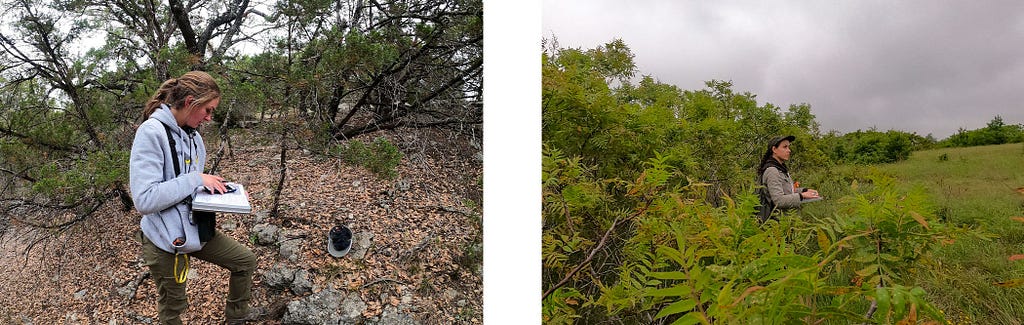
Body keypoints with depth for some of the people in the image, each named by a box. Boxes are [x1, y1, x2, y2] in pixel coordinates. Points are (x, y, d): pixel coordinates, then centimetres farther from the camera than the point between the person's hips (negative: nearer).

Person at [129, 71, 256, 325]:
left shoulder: (192, 135, 3)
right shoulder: (151, 133, -22)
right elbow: (144, 199, -29)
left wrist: (215, 187, -5)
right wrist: (196, 179, -25)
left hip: (196, 226, 7)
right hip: (165, 240, -7)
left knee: (245, 260, 12)